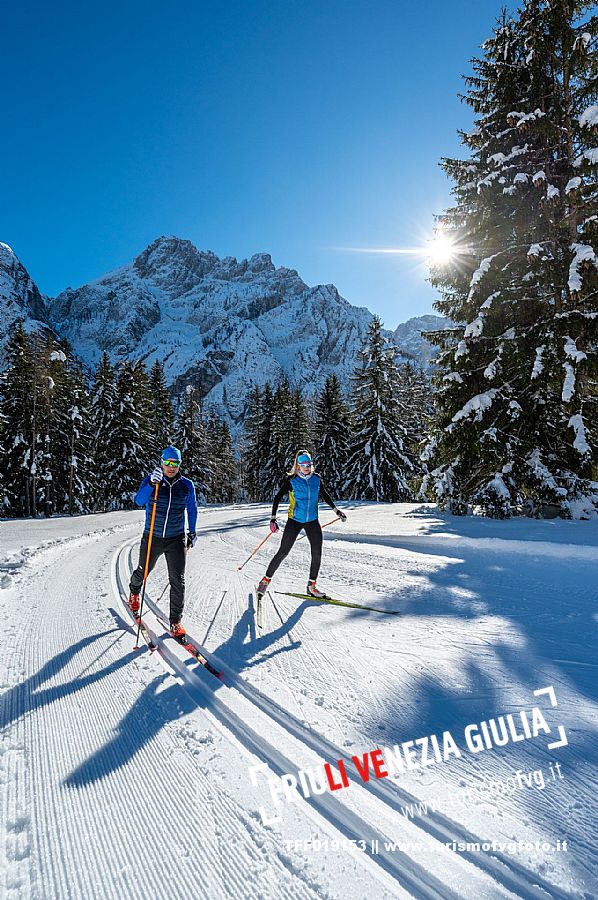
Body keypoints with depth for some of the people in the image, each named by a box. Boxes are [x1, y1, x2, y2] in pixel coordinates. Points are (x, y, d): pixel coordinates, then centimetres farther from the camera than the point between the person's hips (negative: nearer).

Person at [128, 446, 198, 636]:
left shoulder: (187, 485, -3)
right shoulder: (151, 480, -8)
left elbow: (192, 509, 11)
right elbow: (139, 501, -23)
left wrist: (192, 532, 15)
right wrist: (152, 483, -38)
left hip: (176, 540, 0)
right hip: (152, 538, 0)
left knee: (177, 580, -5)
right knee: (143, 571, 22)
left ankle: (175, 622, 7)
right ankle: (134, 592, 56)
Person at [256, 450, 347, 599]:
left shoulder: (316, 479, 1)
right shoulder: (291, 480, -10)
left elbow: (325, 495, 17)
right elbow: (277, 498, -6)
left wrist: (336, 510, 18)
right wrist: (273, 518, -13)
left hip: (312, 521, 4)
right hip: (294, 520, -3)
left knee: (317, 554, -2)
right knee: (283, 552, -2)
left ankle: (311, 585, 15)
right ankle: (266, 579, 15)